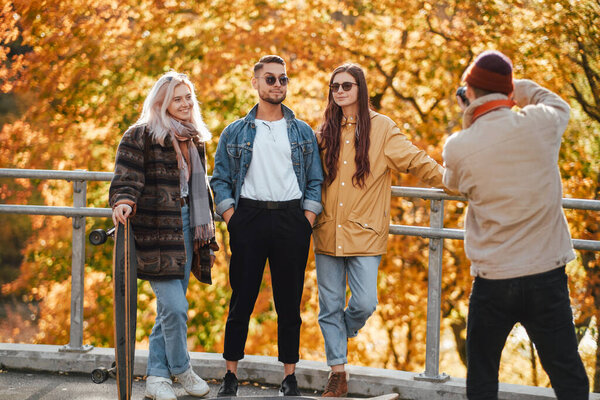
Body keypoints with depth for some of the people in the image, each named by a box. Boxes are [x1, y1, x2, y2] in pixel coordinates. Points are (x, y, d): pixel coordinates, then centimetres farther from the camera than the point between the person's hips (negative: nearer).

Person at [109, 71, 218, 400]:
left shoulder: (195, 138, 19)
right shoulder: (140, 136, -4)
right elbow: (126, 178, -11)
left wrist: (206, 230, 27)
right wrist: (123, 202, -31)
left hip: (186, 229, 7)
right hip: (157, 232, -7)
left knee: (169, 308, 9)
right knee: (174, 306, -11)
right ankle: (181, 369, 10)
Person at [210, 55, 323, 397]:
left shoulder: (303, 133, 10)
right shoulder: (235, 133, 8)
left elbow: (316, 182, 10)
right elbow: (220, 181, 8)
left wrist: (306, 223, -2)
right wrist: (232, 220, -3)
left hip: (291, 220, 1)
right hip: (249, 218, -1)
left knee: (289, 302, 3)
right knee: (242, 300, 1)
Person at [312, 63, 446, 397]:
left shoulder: (381, 128, -2)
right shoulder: (326, 131, 10)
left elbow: (415, 160, -5)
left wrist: (450, 182, -13)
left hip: (365, 233, -3)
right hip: (328, 232, 3)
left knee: (365, 303, -8)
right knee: (330, 305, 5)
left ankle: (341, 334, 27)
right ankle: (338, 373, 15)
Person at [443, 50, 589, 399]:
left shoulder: (459, 147, -9)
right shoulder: (540, 124, -7)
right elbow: (559, 104, 18)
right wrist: (519, 89, 21)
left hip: (493, 282, -1)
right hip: (547, 275, 1)